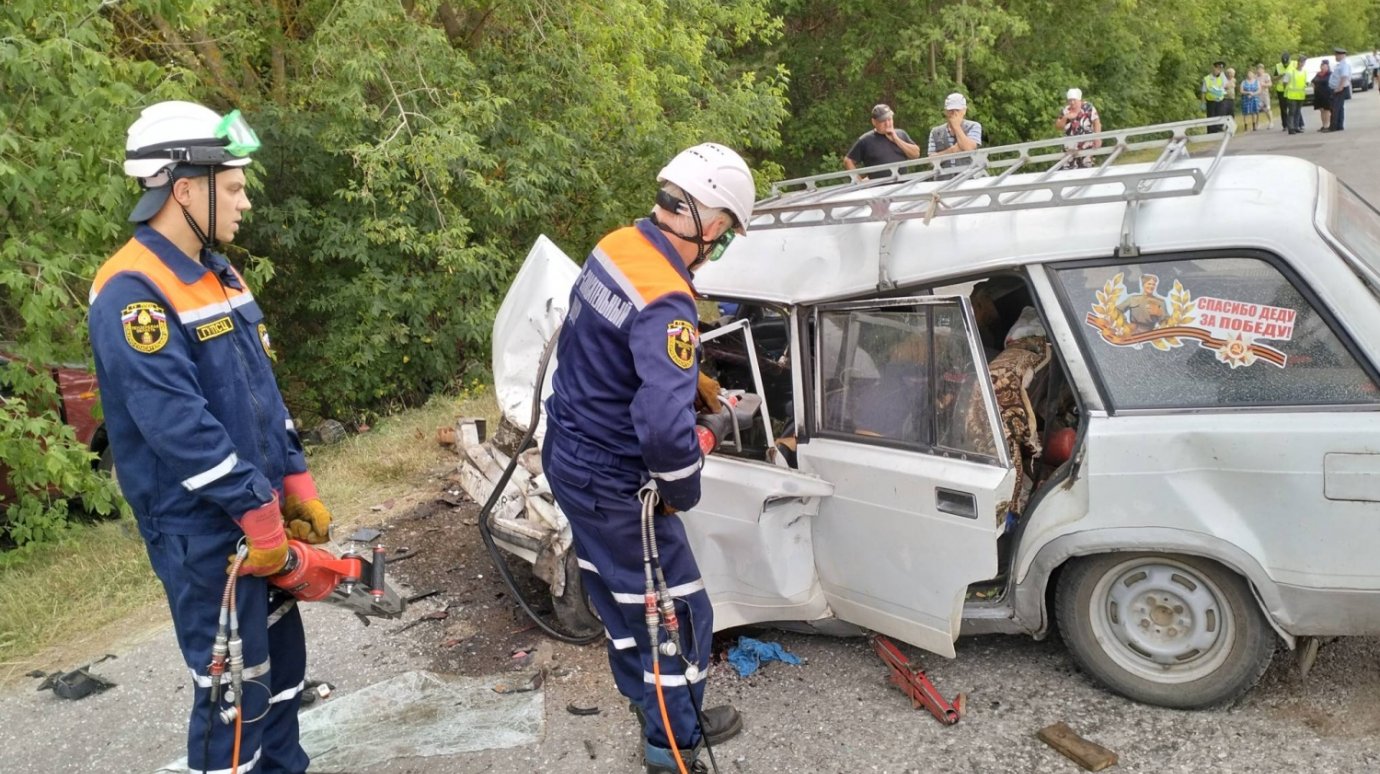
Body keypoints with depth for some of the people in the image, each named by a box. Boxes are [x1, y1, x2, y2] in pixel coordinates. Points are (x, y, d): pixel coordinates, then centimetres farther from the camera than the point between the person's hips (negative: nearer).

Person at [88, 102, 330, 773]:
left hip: (261, 514, 9)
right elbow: (180, 427, -25)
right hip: (202, 531, -9)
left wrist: (298, 490, 9)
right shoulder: (132, 295, -20)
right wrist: (260, 518, -21)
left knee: (283, 655, 20)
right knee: (234, 683, 2)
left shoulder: (218, 275, 10)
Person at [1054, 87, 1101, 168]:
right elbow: (1058, 127, 3)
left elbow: (1097, 123, -7)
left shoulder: (1088, 108, -7)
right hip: (1070, 148, 2)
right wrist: (1065, 118, -14)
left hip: (1086, 146, -2)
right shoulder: (1065, 110, 2)